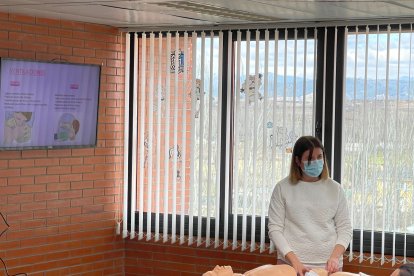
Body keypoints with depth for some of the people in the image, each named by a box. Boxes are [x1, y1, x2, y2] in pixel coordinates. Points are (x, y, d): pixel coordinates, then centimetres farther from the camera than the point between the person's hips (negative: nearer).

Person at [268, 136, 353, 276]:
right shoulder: (283, 188, -2)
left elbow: (345, 228, 3)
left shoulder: (335, 189, 4)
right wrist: (294, 261, -15)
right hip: (291, 265, -1)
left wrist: (335, 257, -12)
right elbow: (275, 229, -5)